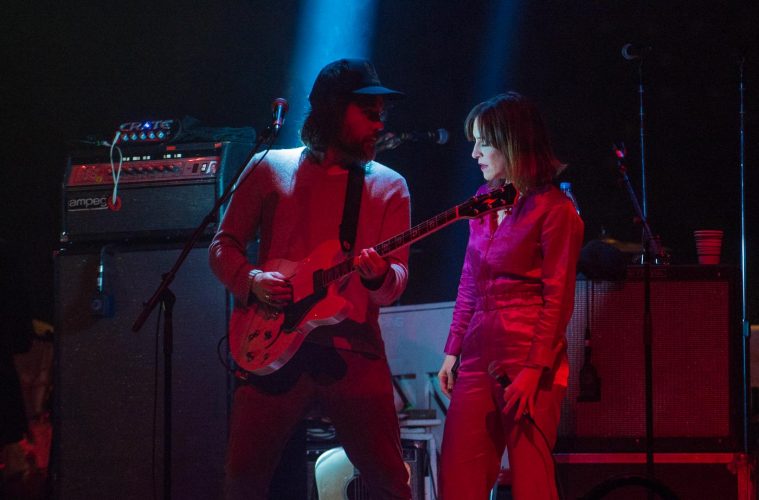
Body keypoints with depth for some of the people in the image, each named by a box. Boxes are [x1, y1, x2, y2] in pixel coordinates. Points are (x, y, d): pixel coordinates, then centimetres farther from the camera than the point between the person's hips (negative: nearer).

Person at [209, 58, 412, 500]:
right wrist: (252, 281, -9)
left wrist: (379, 276, -21)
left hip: (353, 351, 0)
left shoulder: (389, 187, 10)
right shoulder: (270, 169, 10)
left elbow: (397, 279, 3)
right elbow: (224, 246, 12)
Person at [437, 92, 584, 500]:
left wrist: (534, 370, -16)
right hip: (478, 358, 7)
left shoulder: (552, 209, -7)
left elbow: (558, 299, -10)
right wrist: (452, 351, 13)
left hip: (529, 359, -7)